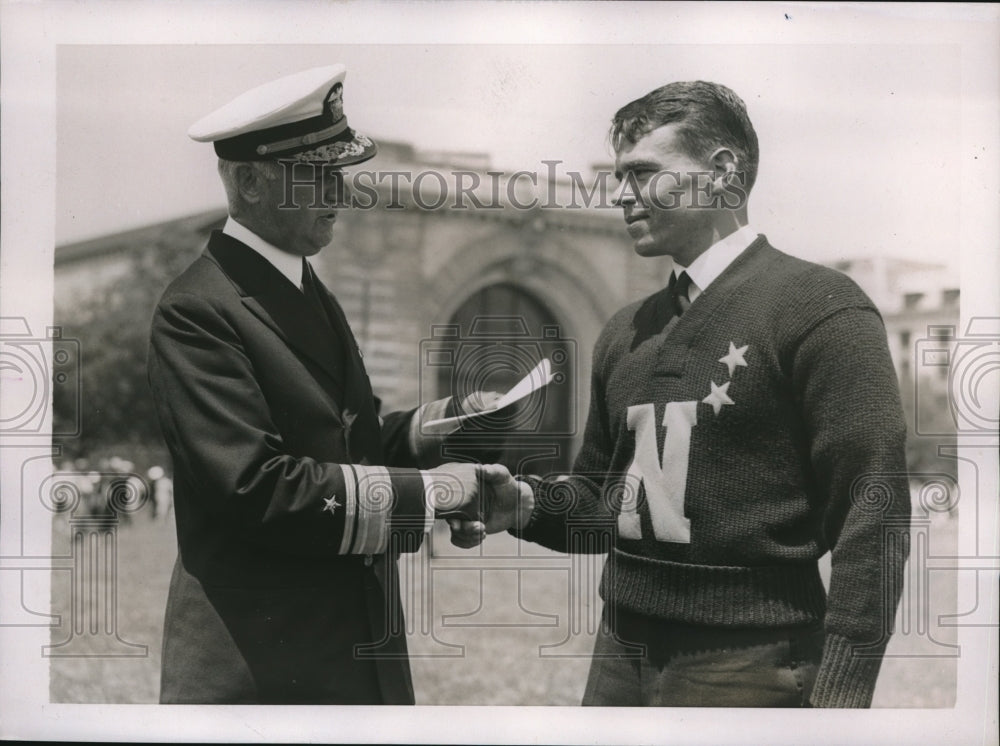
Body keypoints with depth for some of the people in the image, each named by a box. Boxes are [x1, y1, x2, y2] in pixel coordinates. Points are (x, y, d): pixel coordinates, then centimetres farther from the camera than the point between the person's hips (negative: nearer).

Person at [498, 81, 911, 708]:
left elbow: (871, 519, -14)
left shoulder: (820, 307, -9)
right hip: (621, 655, 6)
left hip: (747, 670, -6)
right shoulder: (628, 332, 11)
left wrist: (839, 694, -18)